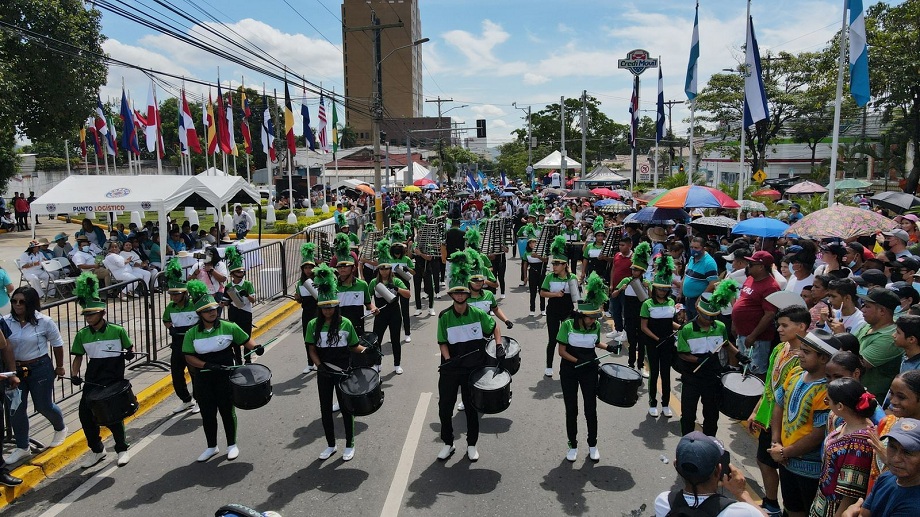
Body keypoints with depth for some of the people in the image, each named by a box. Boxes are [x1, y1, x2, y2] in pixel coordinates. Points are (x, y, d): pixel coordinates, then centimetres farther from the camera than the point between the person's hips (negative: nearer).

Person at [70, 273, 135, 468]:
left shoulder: (118, 331, -5)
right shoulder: (82, 335, 4)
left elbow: (130, 348, 7)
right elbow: (78, 356, 12)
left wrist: (129, 354, -14)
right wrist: (74, 374, -3)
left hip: (115, 378, -4)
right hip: (93, 379, 4)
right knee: (85, 411, -4)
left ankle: (122, 449, 16)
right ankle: (96, 450, 17)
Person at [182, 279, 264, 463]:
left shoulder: (228, 327, -7)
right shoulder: (192, 334, -3)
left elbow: (245, 339, 2)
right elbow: (188, 356, -5)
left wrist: (255, 347, -18)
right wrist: (206, 365, -19)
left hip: (225, 377, -2)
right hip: (203, 380, 2)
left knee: (227, 411, 8)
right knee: (207, 414, 13)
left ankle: (232, 445, 25)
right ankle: (212, 447, 30)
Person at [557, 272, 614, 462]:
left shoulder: (596, 326, -5)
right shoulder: (568, 325, -15)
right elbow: (562, 351, -12)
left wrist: (607, 347, -2)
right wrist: (578, 361, -23)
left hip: (589, 372, 2)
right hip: (569, 371, -2)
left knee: (591, 409, 7)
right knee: (571, 409, 7)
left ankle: (593, 445, 26)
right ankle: (573, 446, 24)